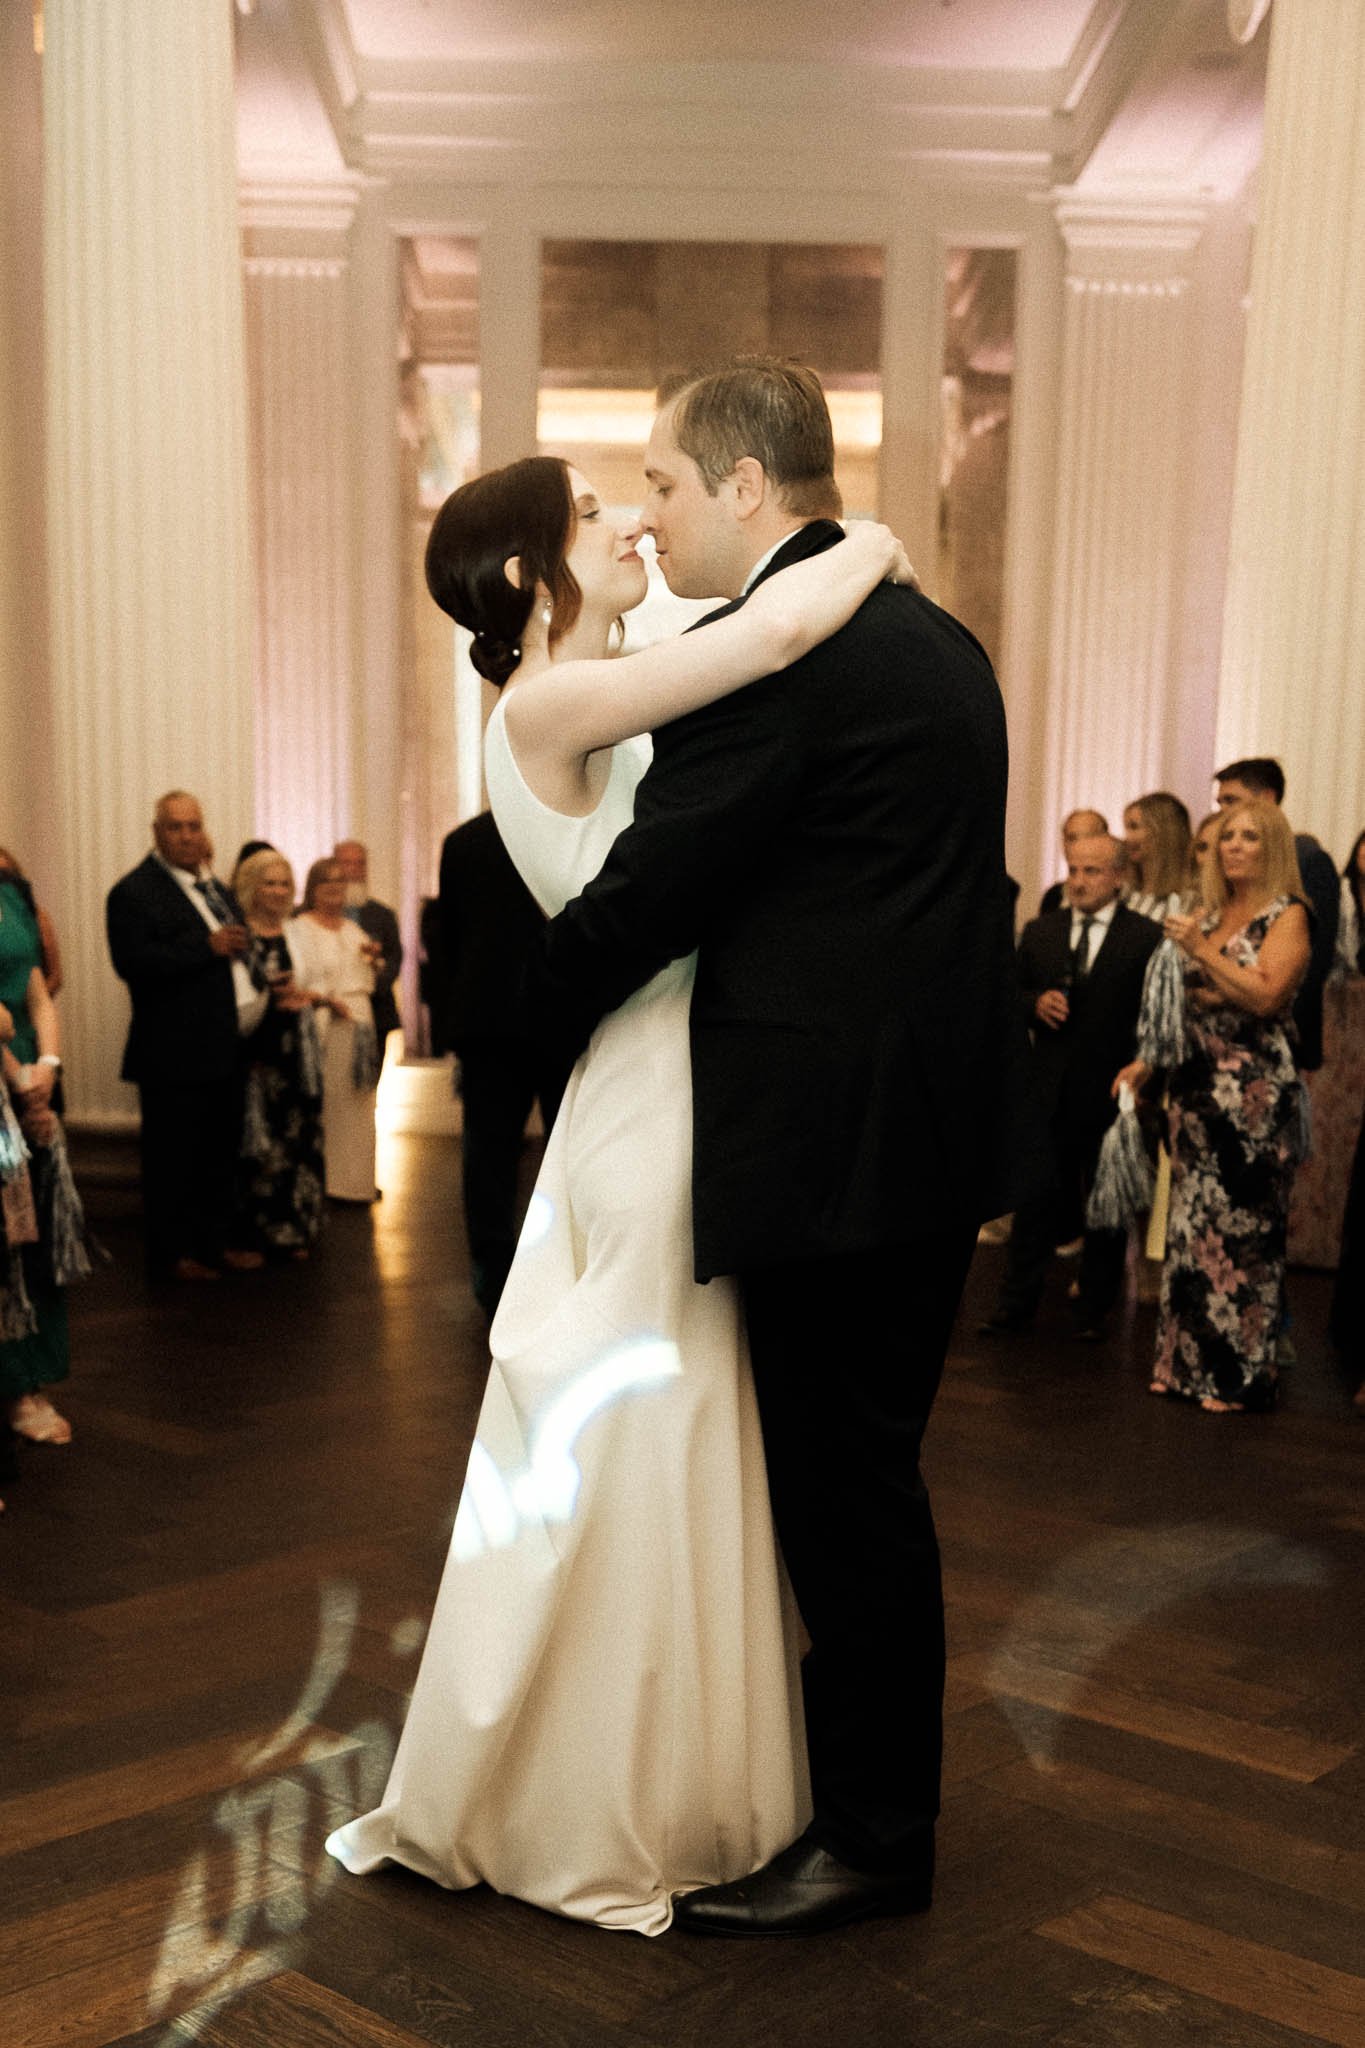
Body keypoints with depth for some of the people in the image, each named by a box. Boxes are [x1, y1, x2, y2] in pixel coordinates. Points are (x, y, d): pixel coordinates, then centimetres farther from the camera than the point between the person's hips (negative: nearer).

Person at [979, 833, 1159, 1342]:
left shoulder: (1147, 937, -4)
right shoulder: (1039, 932, 10)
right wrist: (1035, 1003, -7)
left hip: (1111, 1094, -3)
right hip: (1049, 1091, 3)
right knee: (1036, 1200, 7)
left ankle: (1094, 1310, 18)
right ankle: (1018, 1303, 13)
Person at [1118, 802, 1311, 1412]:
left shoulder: (1287, 916, -4)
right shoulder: (1207, 915, 14)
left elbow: (1266, 997, -17)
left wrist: (1202, 950, -16)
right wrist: (1149, 1060, 10)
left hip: (1253, 1093, -6)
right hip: (1196, 1087, 6)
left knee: (1243, 1228, -1)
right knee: (1190, 1223, 8)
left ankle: (1239, 1373, 8)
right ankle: (1188, 1361, 18)